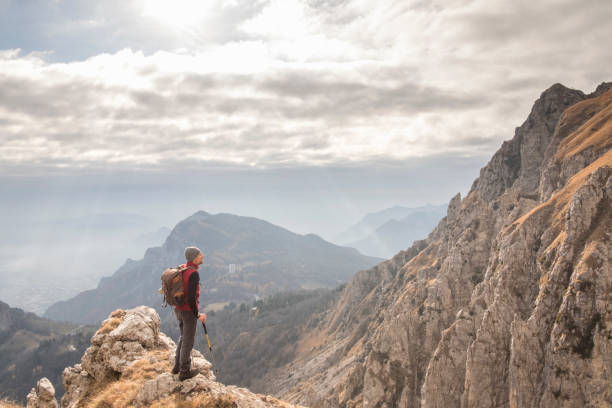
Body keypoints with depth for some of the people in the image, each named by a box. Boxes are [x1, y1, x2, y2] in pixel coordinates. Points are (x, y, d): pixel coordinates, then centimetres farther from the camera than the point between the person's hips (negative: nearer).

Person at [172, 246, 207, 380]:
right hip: (189, 311, -8)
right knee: (188, 341, 6)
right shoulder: (194, 274, -24)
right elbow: (191, 297, -27)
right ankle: (184, 371, 18)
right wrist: (197, 315, -17)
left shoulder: (181, 269, 3)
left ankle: (177, 366, 35)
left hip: (178, 309, 8)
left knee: (183, 337, 23)